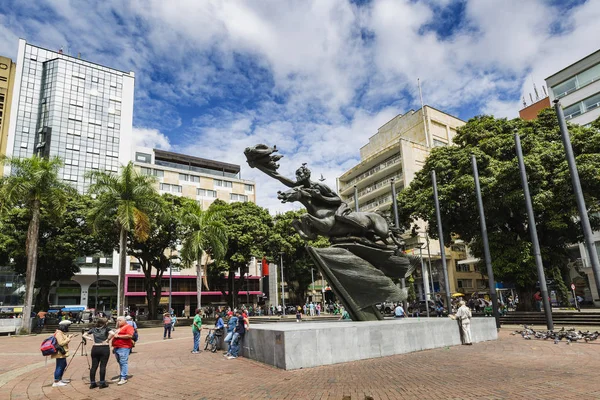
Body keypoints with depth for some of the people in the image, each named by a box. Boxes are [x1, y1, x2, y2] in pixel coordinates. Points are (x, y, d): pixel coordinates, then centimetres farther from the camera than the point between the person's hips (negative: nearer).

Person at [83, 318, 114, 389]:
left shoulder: (93, 329, 11)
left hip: (95, 348, 5)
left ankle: (92, 383, 15)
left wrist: (90, 339, 12)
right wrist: (108, 340, -9)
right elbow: (112, 333, -22)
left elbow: (84, 335, 18)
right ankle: (102, 383, 3)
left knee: (94, 366, 9)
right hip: (104, 348, -5)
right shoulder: (106, 328, -4)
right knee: (103, 366, -1)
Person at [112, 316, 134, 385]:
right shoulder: (119, 328, 23)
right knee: (120, 363, 13)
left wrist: (118, 336, -16)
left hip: (124, 348, -9)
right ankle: (121, 376, 22)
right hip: (117, 348, 9)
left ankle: (124, 378, -7)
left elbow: (130, 335, -20)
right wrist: (114, 346, 21)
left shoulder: (128, 327, -6)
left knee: (123, 362, -8)